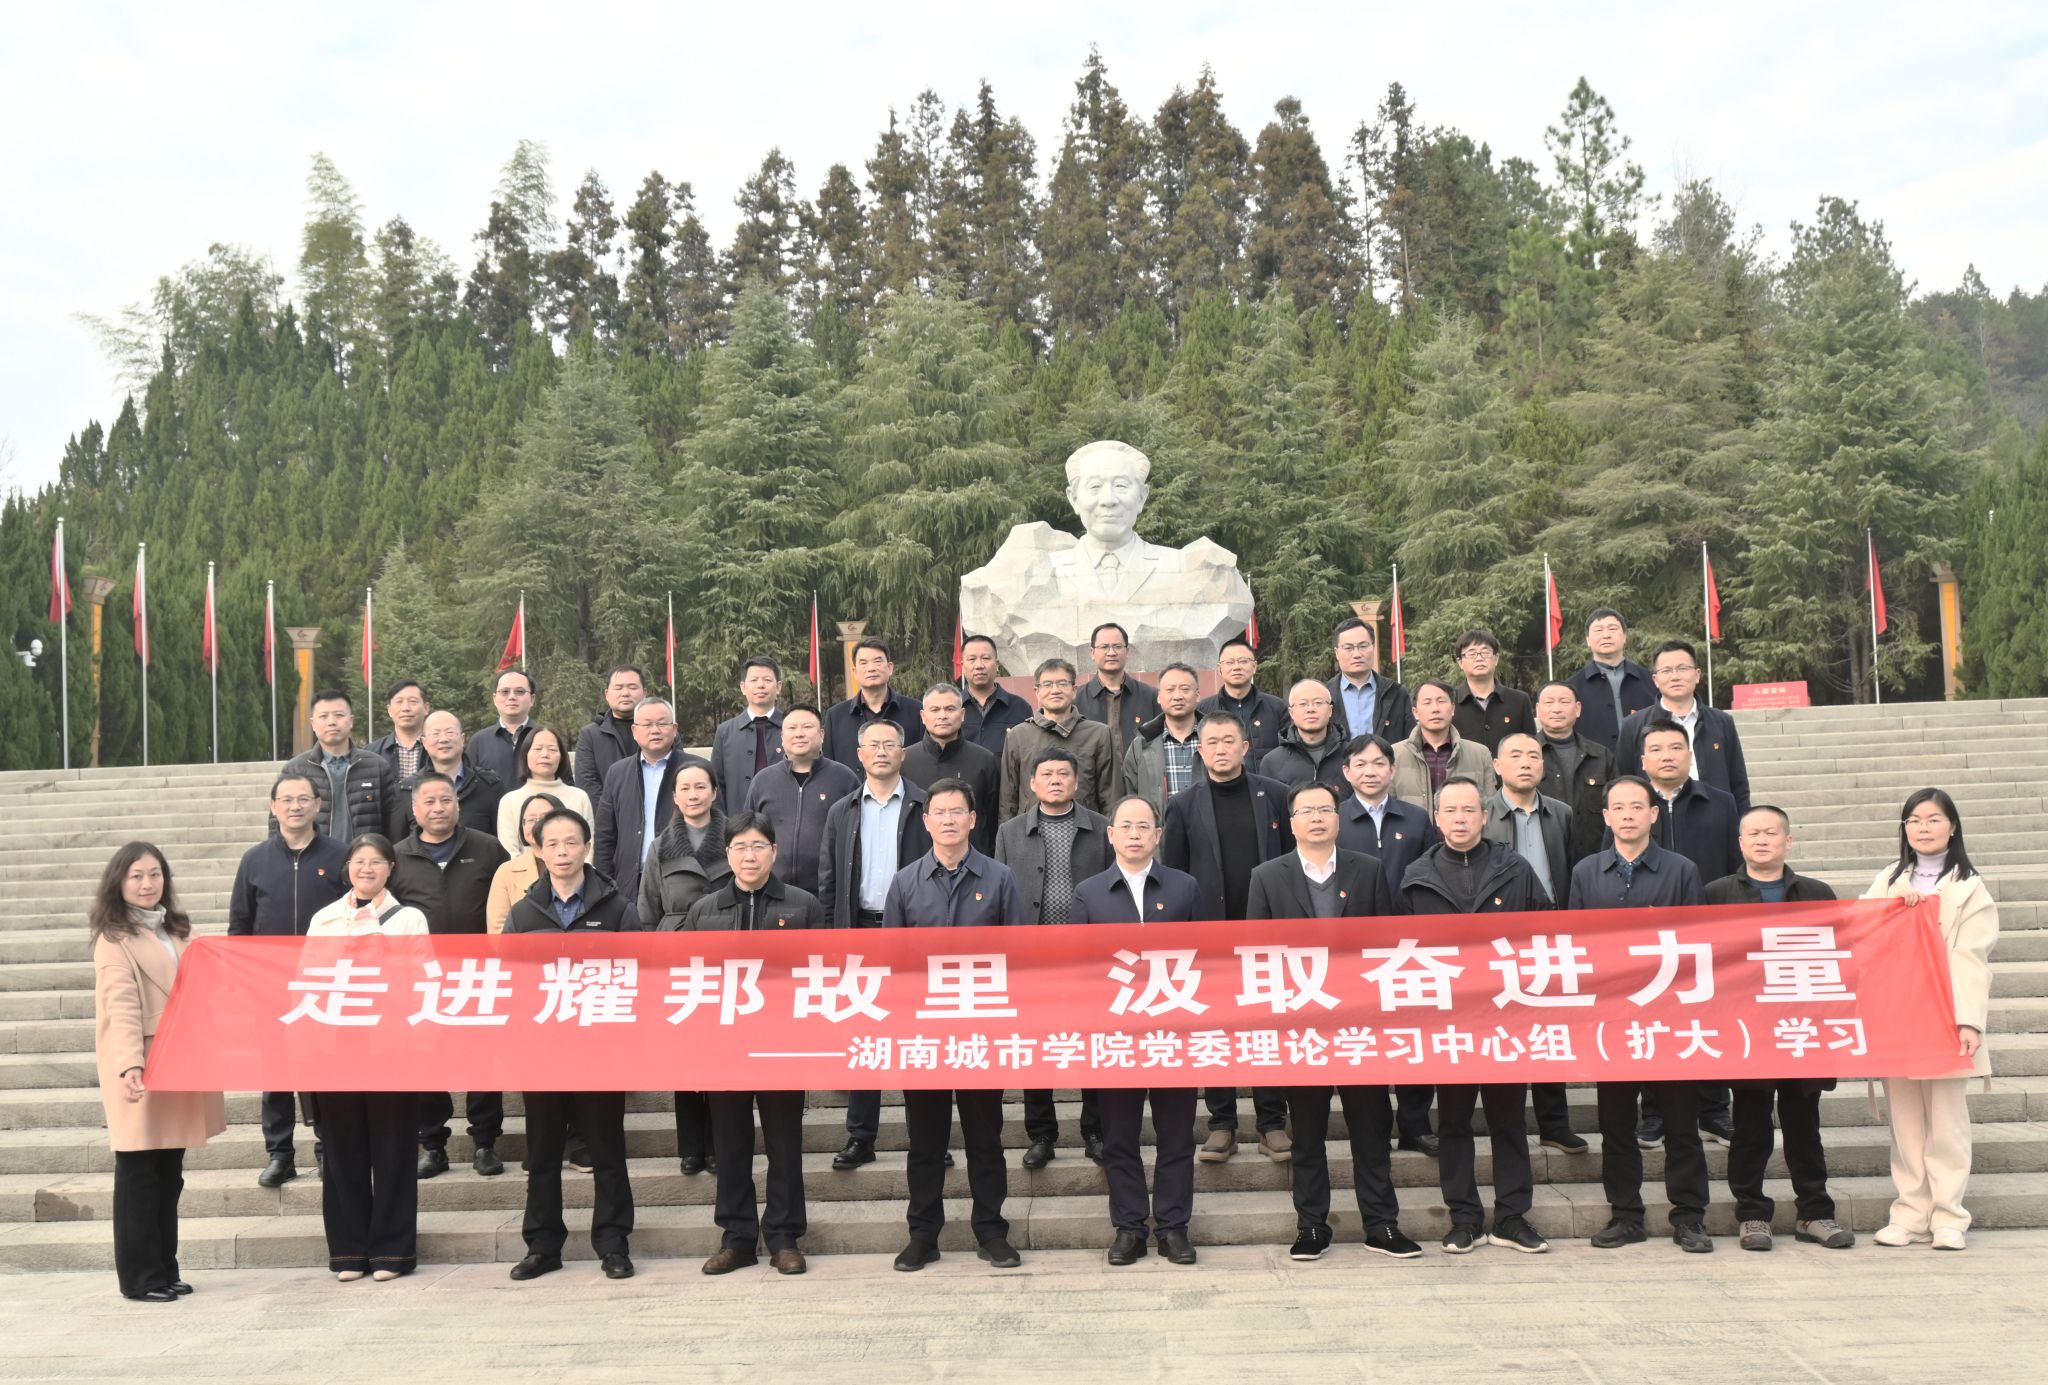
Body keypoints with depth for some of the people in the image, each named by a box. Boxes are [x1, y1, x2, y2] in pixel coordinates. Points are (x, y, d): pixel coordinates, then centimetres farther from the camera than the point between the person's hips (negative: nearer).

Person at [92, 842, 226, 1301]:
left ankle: (166, 1270, 20)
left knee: (169, 1174, 12)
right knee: (139, 1173, -1)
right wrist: (130, 1065, -30)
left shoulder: (176, 931, 15)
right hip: (140, 1068, -7)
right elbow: (122, 1007, -19)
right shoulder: (114, 938, -7)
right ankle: (140, 1276, 7)